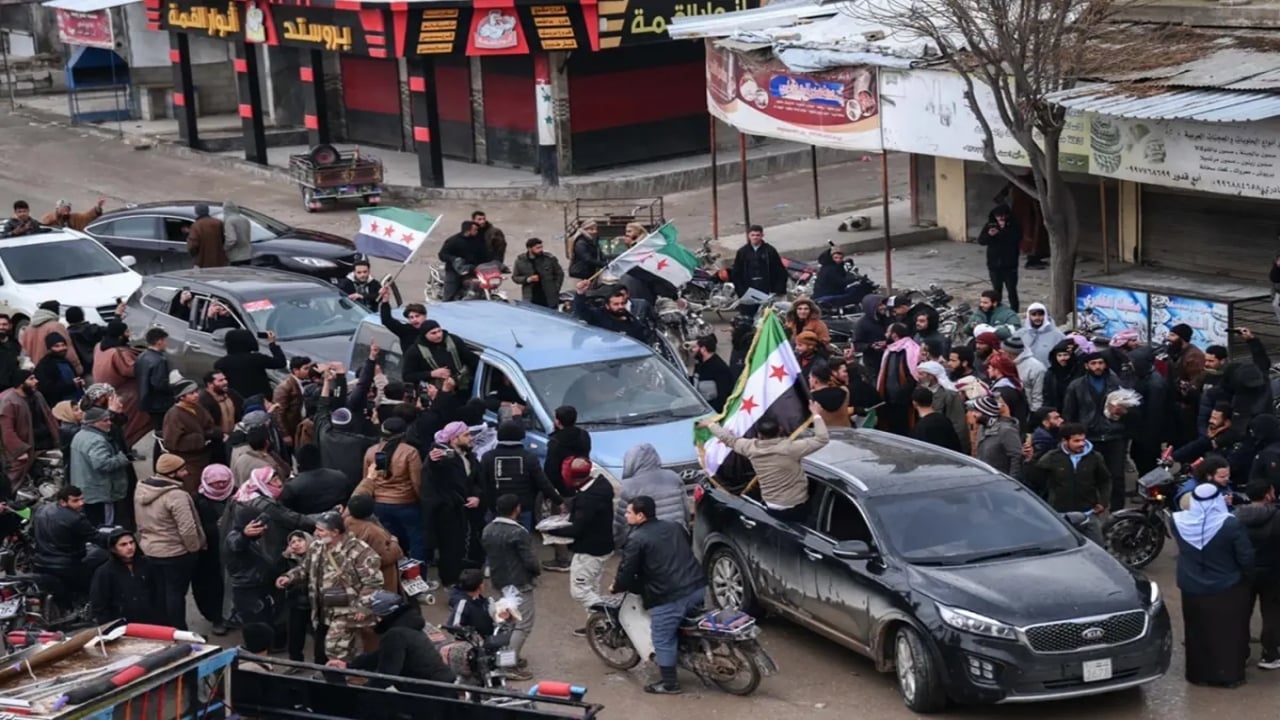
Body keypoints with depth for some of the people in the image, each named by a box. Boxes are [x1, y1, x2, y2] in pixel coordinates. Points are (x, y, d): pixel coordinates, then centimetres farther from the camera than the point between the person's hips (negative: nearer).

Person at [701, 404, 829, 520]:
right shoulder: (789, 448, -24)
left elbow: (729, 438, 8)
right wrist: (816, 414, -11)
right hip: (797, 508, -4)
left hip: (772, 508, 4)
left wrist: (710, 424, 24)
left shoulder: (751, 448, -10)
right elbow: (822, 439, -21)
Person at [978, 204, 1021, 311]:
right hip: (994, 263, 3)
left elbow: (1017, 238, -21)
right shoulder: (990, 225, 3)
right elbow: (980, 241, 0)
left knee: (1011, 289, -1)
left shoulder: (1013, 225, -5)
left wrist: (1004, 229, -24)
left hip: (1009, 264, -3)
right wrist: (989, 235, -19)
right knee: (996, 289, 11)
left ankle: (1014, 311, 6)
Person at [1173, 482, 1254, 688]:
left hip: (1192, 589, 3)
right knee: (1227, 634, 13)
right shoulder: (1231, 525, -23)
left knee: (1198, 633, 18)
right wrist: (1247, 577, 4)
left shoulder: (1180, 522, -13)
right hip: (1226, 590, -3)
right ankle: (1229, 675, 20)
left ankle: (1199, 673, 29)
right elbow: (1246, 559, -16)